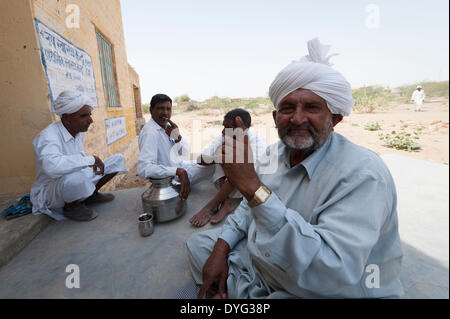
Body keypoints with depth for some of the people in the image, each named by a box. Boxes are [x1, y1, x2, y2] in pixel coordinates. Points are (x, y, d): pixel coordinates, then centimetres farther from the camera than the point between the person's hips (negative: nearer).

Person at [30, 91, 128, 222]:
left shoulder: (79, 132, 0)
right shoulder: (48, 137, -26)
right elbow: (51, 166, -46)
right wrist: (90, 160, -36)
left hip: (79, 179, 7)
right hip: (49, 193, -7)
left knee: (118, 159, 1)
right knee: (74, 178, -43)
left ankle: (91, 195, 10)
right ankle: (70, 207, -9)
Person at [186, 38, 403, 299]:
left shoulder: (363, 174, -27)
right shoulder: (275, 153, -3)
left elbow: (335, 274, -37)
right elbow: (249, 208, 8)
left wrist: (252, 185, -42)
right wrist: (222, 248, -4)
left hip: (322, 291, -6)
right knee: (199, 244, 9)